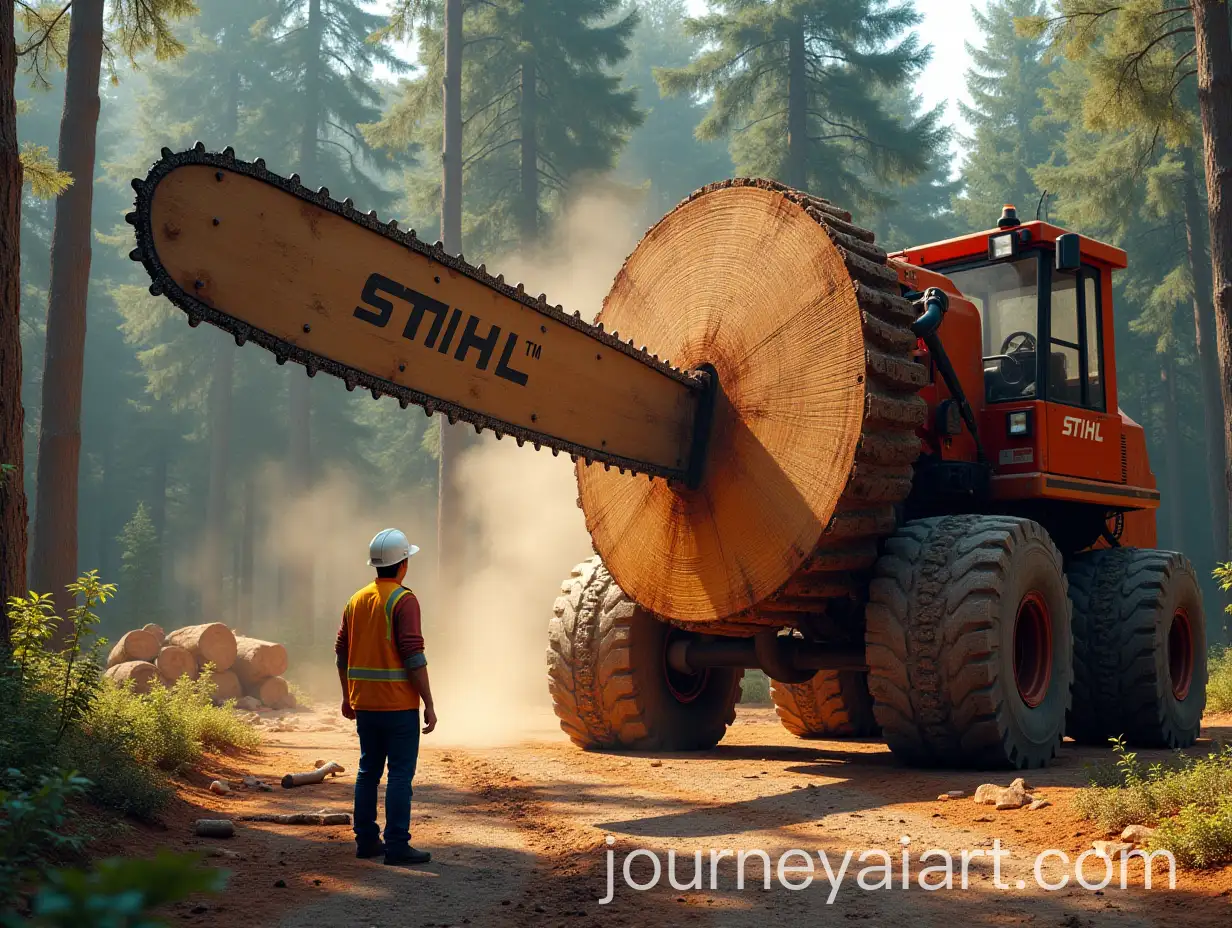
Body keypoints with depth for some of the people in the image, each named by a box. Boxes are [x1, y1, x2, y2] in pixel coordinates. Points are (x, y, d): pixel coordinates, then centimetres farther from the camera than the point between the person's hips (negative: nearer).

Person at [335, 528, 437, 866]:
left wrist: (347, 696, 24)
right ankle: (397, 845, -3)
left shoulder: (357, 600, 10)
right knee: (400, 774, -3)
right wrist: (429, 704, -13)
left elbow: (342, 652, 14)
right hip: (399, 704, -7)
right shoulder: (403, 600, -12)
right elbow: (413, 656, -17)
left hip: (364, 704, 7)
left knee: (368, 771, 15)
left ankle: (366, 840, 20)